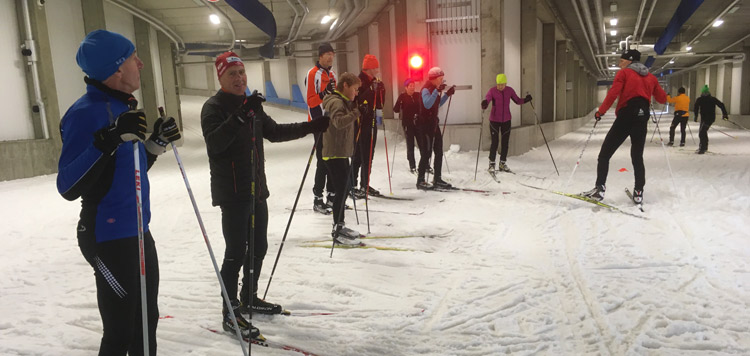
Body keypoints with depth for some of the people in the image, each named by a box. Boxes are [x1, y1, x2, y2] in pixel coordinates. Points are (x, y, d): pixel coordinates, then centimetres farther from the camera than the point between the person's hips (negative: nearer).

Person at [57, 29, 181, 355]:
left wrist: (157, 142, 9)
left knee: (145, 322, 19)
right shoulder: (86, 113, -17)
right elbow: (69, 187, -25)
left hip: (138, 232, 9)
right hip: (110, 238, -9)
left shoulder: (124, 107, 11)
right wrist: (109, 139, -33)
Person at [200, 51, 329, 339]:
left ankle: (249, 299, 33)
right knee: (236, 253, -6)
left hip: (256, 189, 8)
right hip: (232, 193, -8)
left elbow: (274, 132, 22)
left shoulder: (252, 106, 13)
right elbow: (214, 143, -27)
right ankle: (231, 313, 6)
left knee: (258, 248, 16)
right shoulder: (214, 107, -10)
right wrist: (240, 115, -39)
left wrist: (311, 127, 15)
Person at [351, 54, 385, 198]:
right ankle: (353, 186, -1)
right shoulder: (359, 81, -12)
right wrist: (371, 89, -28)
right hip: (361, 122, -9)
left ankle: (365, 185, 19)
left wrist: (381, 89, -1)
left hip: (372, 121, 9)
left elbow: (379, 102, 15)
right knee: (358, 155, -6)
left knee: (369, 154, 11)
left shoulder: (374, 82, 14)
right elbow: (358, 100, -24)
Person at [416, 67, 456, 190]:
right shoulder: (426, 89, -14)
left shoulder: (434, 89, 14)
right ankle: (420, 180, 2)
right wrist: (437, 91, -33)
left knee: (439, 152, 10)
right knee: (426, 153, -7)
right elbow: (427, 104, -31)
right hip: (425, 125, -10)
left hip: (434, 123, 10)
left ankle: (437, 179, 18)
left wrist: (448, 94, 18)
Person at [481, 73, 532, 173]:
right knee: (495, 142, -7)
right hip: (494, 120, -4)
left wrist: (525, 100, -13)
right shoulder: (492, 91, -12)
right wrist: (484, 104, -48)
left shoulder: (510, 90, -2)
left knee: (505, 142, 8)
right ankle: (492, 164, 8)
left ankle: (502, 164, 22)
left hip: (506, 120, 4)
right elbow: (486, 100, -26)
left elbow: (517, 101, 6)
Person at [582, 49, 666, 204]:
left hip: (625, 116, -5)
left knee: (605, 153, -1)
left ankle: (600, 188, -11)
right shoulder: (651, 77, 17)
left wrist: (600, 111, -6)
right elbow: (662, 99, 20)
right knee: (637, 156, 15)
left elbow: (613, 94, -13)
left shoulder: (623, 73, 2)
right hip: (642, 118, 5)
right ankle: (638, 193, 11)